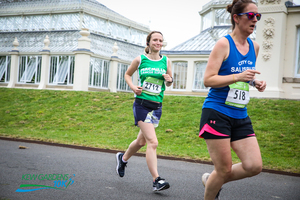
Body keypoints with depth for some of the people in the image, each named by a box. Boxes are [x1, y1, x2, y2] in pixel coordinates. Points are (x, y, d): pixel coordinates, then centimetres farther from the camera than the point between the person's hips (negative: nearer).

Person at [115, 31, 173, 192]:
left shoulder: (166, 61, 7)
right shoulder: (140, 59, 0)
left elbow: (168, 84, 16)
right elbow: (127, 74, 15)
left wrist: (169, 80, -8)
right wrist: (133, 87, -4)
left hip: (157, 106, 5)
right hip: (141, 104, -4)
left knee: (141, 141, 18)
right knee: (152, 142, -17)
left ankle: (123, 158, 47)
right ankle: (156, 180, -15)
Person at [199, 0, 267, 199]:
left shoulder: (254, 47, 11)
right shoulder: (224, 44, -9)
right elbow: (208, 80, -15)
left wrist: (255, 82, 6)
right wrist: (238, 76, -26)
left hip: (240, 117, 7)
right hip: (217, 113, -7)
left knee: (254, 166, -2)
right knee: (225, 169, -2)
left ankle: (210, 180, 22)